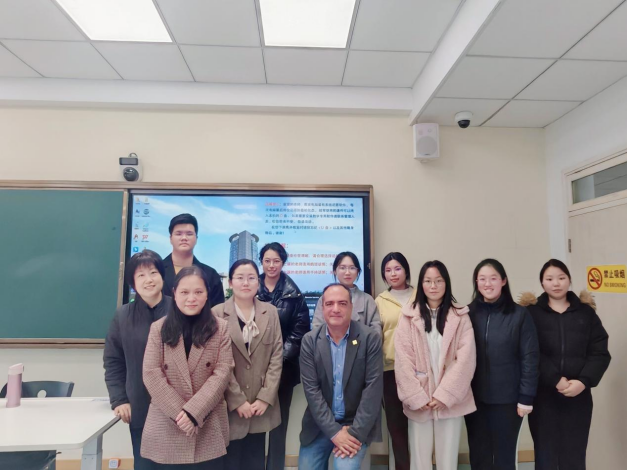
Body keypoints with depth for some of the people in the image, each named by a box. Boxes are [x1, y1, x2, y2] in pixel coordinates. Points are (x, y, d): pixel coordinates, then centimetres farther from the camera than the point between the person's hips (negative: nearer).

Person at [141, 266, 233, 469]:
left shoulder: (220, 328, 1)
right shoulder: (158, 328, 3)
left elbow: (222, 372, -5)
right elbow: (151, 374, -4)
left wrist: (193, 411, -14)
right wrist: (178, 412, -12)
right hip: (165, 428, 1)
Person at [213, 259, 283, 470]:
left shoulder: (270, 312, 3)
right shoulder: (217, 314, -6)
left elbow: (277, 356, 1)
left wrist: (266, 397, -6)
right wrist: (238, 400, -11)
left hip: (262, 404, 3)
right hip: (230, 405, -2)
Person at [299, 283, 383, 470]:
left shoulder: (370, 338, -10)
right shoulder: (310, 340, -6)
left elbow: (373, 387, -12)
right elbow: (311, 389, -8)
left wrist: (356, 431, -16)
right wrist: (334, 432, -14)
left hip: (357, 425, -2)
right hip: (320, 425, 3)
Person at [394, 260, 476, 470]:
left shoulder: (460, 317, 2)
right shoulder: (409, 316, 0)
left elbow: (466, 359, -5)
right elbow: (403, 359, -4)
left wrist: (444, 394, -11)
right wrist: (416, 397, -10)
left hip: (450, 399, 0)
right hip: (419, 401, 0)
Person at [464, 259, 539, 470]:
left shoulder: (519, 315, -5)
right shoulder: (468, 314, 0)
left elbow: (530, 358, -6)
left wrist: (526, 397, -8)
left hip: (507, 399, -2)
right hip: (475, 399, 2)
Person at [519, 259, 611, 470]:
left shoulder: (586, 312, 7)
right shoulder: (531, 312, 0)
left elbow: (600, 353, 1)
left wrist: (584, 381, -12)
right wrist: (556, 380, -18)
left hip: (578, 395, 2)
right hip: (543, 396, -1)